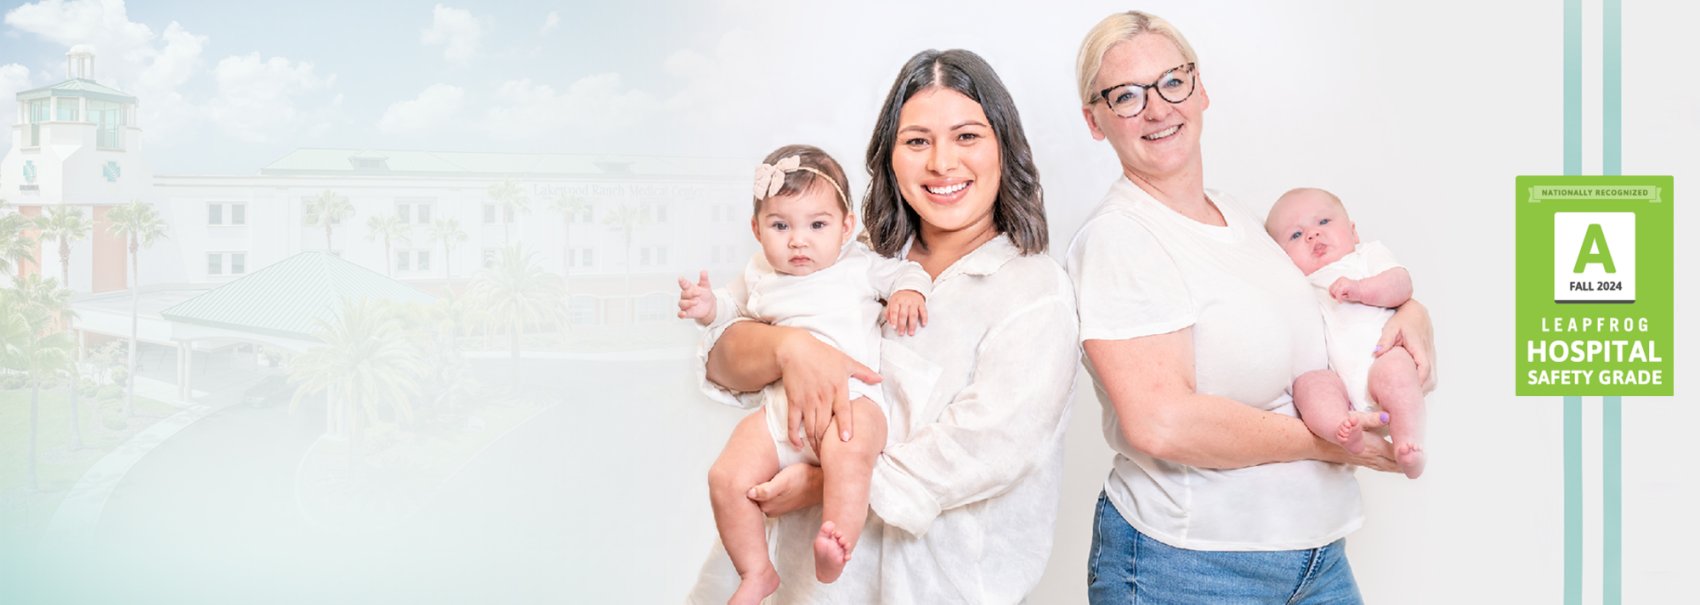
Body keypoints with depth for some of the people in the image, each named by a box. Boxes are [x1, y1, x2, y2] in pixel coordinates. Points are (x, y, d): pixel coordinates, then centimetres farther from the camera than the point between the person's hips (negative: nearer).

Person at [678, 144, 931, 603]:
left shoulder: (859, 265, 9)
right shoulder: (760, 275, 19)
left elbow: (907, 271, 16)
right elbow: (736, 306, 34)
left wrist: (909, 292, -5)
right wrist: (708, 307, 13)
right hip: (780, 408, 4)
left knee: (848, 452, -38)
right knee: (728, 478, -13)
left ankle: (833, 559, -34)